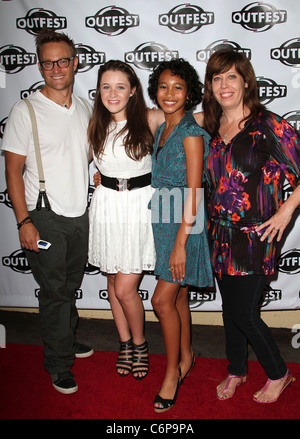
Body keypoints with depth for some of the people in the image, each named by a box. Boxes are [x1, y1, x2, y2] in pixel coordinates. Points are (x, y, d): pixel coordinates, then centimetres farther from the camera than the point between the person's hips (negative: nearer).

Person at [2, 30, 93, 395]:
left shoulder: (84, 109, 8)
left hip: (80, 214, 5)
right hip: (45, 216, -5)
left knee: (71, 285, 18)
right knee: (54, 291, 4)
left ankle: (67, 341, 40)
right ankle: (59, 365, 21)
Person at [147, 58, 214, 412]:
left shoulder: (191, 133, -14)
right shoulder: (162, 130, 10)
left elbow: (192, 194, -18)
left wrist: (180, 243, -19)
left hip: (184, 225, -8)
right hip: (163, 222, 8)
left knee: (163, 300, -5)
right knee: (178, 295, 17)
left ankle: (172, 371, 16)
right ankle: (186, 357, 35)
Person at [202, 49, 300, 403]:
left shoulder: (267, 125, -11)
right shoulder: (214, 127, 7)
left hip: (254, 235, -6)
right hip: (221, 234, 6)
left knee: (243, 313, 1)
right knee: (229, 307, 16)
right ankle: (236, 370, 38)